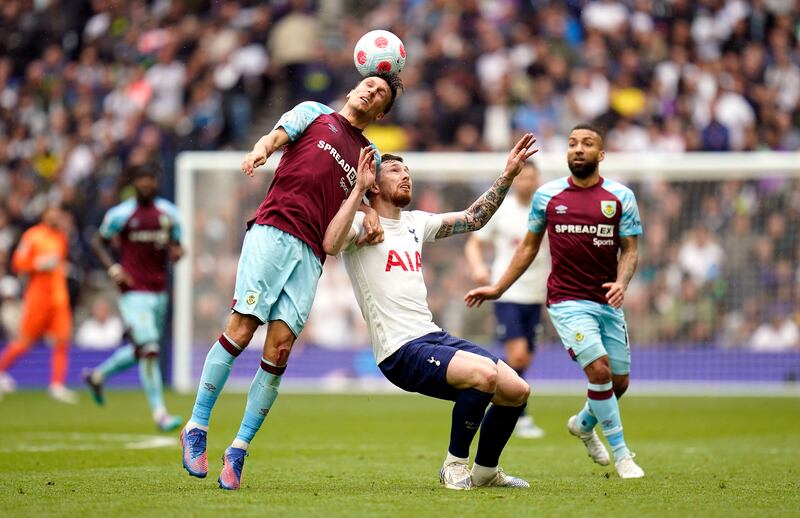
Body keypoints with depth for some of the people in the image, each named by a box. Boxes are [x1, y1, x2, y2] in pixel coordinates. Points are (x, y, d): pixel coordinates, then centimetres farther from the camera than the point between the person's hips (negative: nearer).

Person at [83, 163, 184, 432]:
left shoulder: (169, 213, 8)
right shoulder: (120, 214, -6)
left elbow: (174, 245, 18)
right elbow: (99, 242, 5)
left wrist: (177, 252, -6)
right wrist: (113, 268, -9)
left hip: (159, 292, 6)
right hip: (134, 291, -6)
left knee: (141, 350, 16)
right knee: (148, 350, -16)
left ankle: (98, 375, 40)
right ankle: (159, 411, -12)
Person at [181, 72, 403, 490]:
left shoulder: (368, 154, 28)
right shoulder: (313, 113, 17)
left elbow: (367, 193, 27)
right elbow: (276, 136, 2)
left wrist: (371, 215, 3)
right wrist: (261, 150, -21)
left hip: (311, 254, 3)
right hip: (273, 231, -3)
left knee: (279, 347, -9)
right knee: (241, 328, -14)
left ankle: (238, 450, -5)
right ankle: (196, 428, -4)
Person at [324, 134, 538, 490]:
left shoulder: (415, 223, 20)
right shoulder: (362, 224, -4)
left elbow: (473, 219, 28)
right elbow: (331, 244, -26)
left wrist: (508, 175, 20)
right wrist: (358, 189, -24)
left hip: (434, 337, 8)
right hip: (400, 351, -8)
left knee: (517, 391, -2)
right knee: (485, 373, -29)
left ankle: (485, 471, 20)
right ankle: (454, 466, -11)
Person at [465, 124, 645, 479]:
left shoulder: (620, 196, 2)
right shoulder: (547, 195, 2)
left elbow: (629, 249, 3)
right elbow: (529, 246, 13)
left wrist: (622, 283, -18)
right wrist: (498, 288, 12)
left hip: (608, 301, 3)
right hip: (567, 300, -2)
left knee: (619, 381, 8)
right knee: (599, 370, -19)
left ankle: (584, 424, 42)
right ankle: (621, 454, -4)